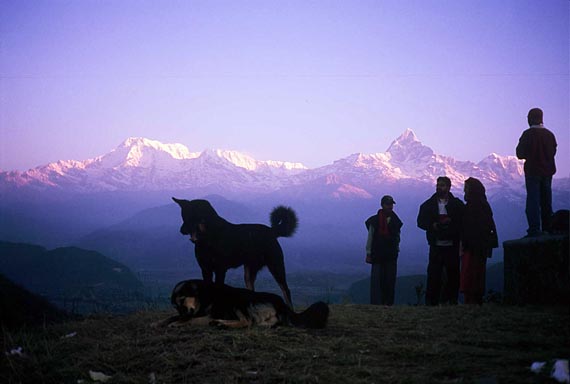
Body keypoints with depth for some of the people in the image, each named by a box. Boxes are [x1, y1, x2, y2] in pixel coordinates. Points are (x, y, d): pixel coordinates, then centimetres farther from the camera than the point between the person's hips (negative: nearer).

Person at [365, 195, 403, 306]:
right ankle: (376, 303, -2)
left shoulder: (396, 221, 8)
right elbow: (370, 238, -1)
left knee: (390, 281, 2)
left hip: (391, 256, 3)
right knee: (377, 280, -5)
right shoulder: (374, 221, -2)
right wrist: (368, 254, -2)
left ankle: (389, 303, 8)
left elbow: (397, 237, 15)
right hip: (377, 255, -3)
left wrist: (396, 250, 10)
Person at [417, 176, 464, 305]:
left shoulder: (457, 204, 8)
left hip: (452, 245, 0)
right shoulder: (428, 204, 9)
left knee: (453, 273, 3)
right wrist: (433, 225, -13)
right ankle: (431, 302, 3)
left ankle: (452, 300, 13)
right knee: (434, 274, -3)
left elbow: (463, 222, 3)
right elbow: (421, 221, 4)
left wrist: (451, 223, -14)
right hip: (436, 245, 0)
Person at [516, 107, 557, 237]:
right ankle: (548, 228, 15)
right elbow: (553, 152, 15)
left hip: (533, 172, -5)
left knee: (533, 201, -6)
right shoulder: (549, 134, 5)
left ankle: (534, 230, -14)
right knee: (546, 202, 13)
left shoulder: (528, 134, -12)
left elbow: (520, 154, -9)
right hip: (548, 171, 5)